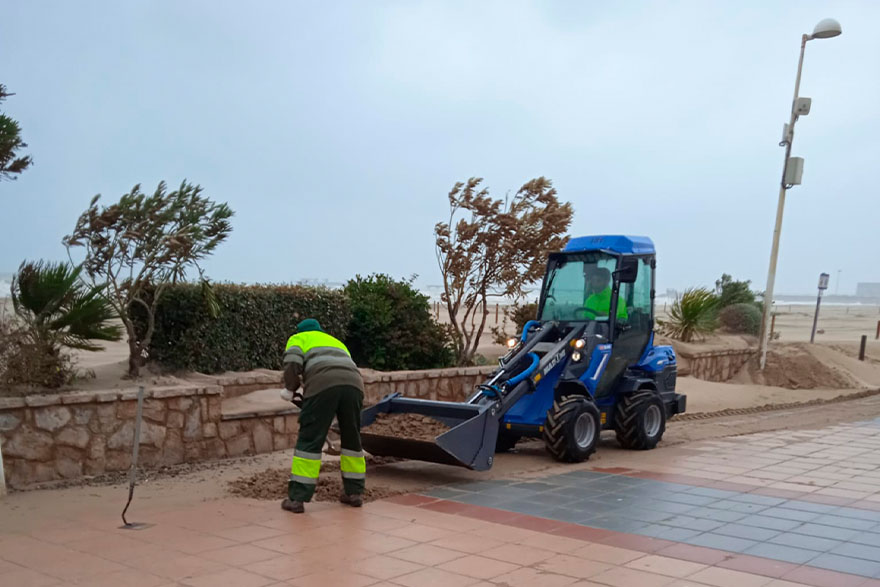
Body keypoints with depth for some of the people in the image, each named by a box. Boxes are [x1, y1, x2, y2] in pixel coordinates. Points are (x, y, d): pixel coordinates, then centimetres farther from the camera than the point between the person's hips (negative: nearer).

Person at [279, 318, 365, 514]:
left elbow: (292, 365, 6)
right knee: (351, 438, 19)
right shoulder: (336, 341, 43)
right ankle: (354, 492, 23)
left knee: (309, 440, -1)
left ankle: (297, 498, -2)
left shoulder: (298, 339, 26)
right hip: (354, 384, 5)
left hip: (323, 384, -5)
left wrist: (290, 390, 21)